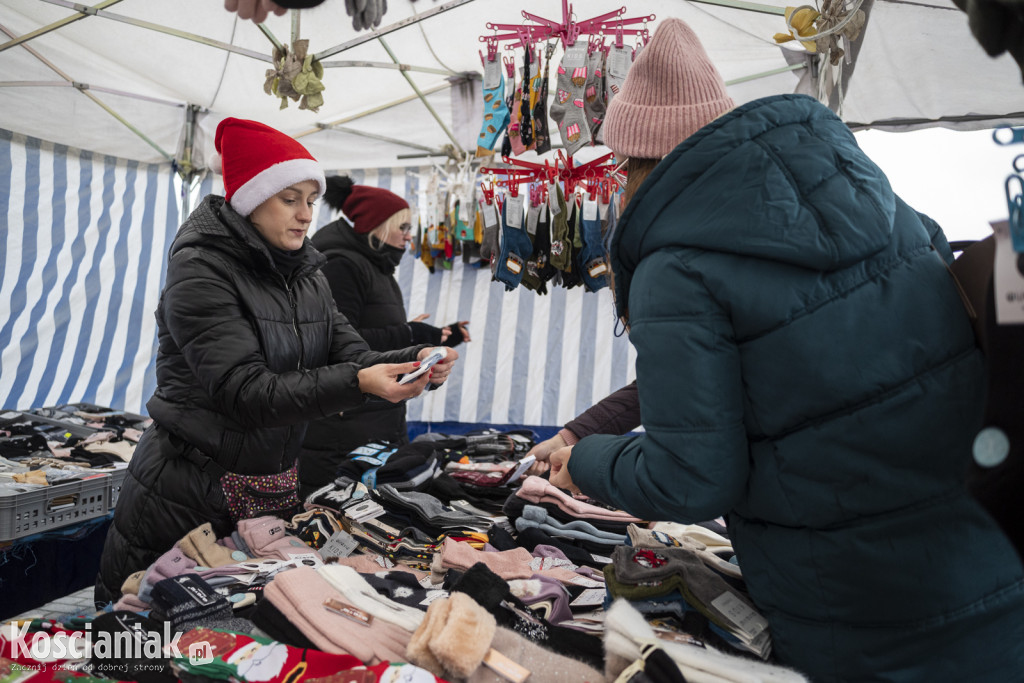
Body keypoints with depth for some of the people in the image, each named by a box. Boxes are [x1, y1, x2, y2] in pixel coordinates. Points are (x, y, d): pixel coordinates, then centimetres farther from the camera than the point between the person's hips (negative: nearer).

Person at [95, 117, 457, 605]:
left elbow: (350, 354, -2)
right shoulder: (201, 271, -16)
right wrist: (357, 383, -37)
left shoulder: (305, 274, 7)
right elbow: (246, 391, -26)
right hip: (186, 498, -6)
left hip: (272, 489, 7)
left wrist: (416, 362, -21)